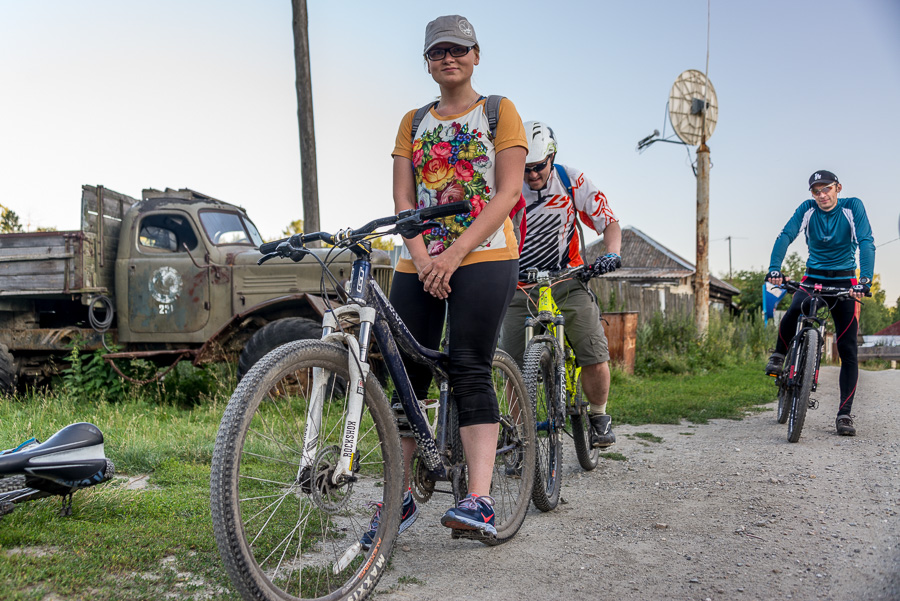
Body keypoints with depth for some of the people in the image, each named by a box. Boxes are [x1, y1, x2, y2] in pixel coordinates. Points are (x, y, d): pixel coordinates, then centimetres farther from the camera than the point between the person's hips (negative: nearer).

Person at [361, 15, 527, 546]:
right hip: (419, 264, 4)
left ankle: (481, 501, -14)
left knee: (471, 373, -14)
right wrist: (423, 260, -9)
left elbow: (509, 192, -5)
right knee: (408, 378, 1)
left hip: (483, 258, -4)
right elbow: (403, 200, 9)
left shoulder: (500, 112, 7)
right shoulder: (413, 123, 18)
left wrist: (455, 253, -15)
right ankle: (400, 498, 12)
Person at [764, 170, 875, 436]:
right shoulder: (808, 209, -6)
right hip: (814, 277, 1)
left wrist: (865, 280, -37)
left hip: (845, 281, 0)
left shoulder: (852, 207, -10)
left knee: (848, 350, -6)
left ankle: (844, 413, 1)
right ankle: (779, 355, -4)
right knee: (794, 312, -34)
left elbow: (866, 242, -21)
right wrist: (774, 269, -37)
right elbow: (785, 236, -19)